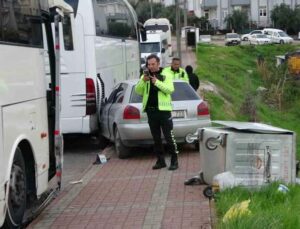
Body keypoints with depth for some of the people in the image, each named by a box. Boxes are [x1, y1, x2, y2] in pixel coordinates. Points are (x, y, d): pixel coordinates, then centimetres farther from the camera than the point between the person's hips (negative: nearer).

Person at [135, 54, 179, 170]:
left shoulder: (166, 75, 1)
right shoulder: (145, 76, 11)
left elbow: (170, 89, -12)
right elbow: (138, 91, 4)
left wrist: (157, 82, -23)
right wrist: (143, 81, -14)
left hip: (163, 110, -4)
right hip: (151, 110, 4)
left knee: (169, 137, -4)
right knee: (156, 138, 9)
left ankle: (174, 160, 4)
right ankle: (160, 160, 17)